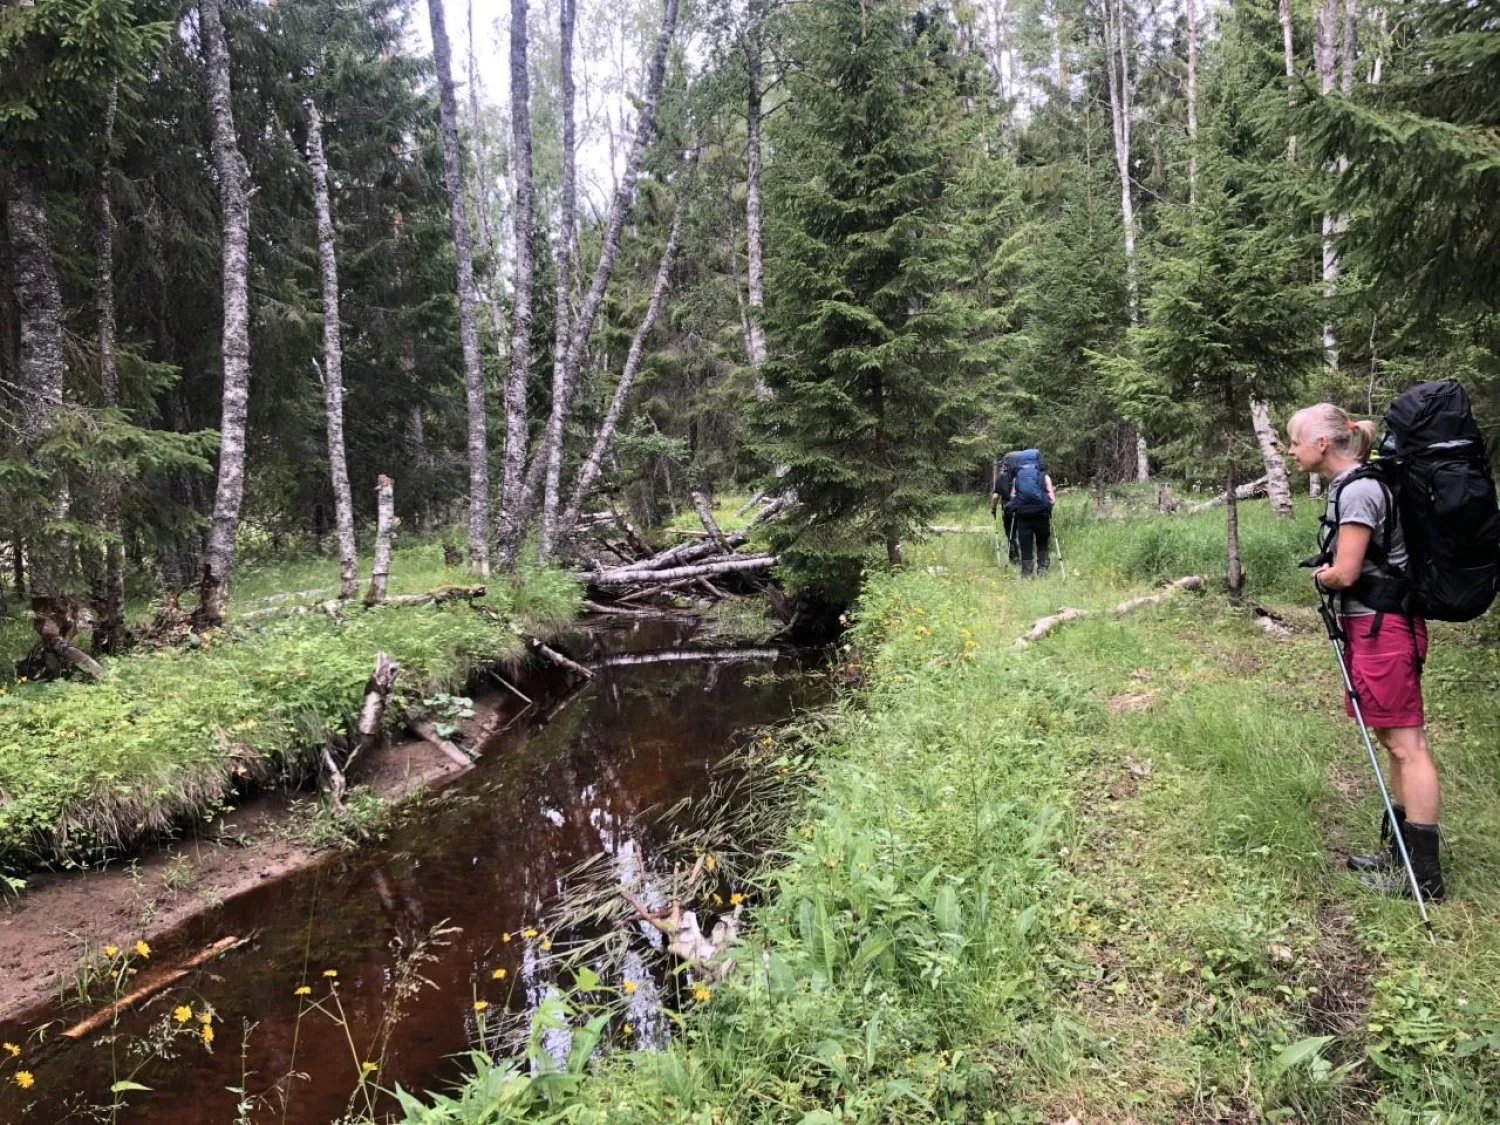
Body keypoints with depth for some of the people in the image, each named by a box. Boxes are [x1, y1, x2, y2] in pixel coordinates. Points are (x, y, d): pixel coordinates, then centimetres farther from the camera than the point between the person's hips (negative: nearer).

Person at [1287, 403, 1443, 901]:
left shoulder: (1357, 490, -17)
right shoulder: (1348, 486, 13)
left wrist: (1320, 577, 2)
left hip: (1383, 628, -10)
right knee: (1397, 741, 14)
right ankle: (1399, 851, 23)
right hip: (1376, 626, 10)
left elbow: (1345, 573, -18)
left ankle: (1423, 875, -1)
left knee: (1406, 744, -6)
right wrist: (1329, 574, 2)